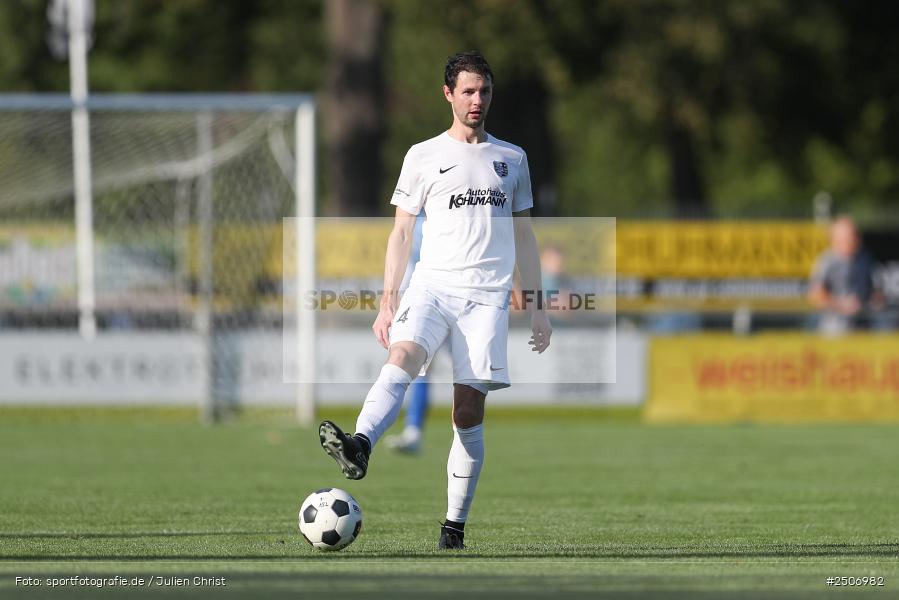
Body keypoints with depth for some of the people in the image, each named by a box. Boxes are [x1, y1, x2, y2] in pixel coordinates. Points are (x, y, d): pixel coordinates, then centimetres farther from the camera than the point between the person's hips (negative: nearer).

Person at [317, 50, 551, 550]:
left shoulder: (512, 158, 16)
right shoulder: (423, 156, 10)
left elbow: (524, 236, 20)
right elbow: (401, 233, 10)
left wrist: (538, 307, 15)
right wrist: (388, 303, 1)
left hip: (488, 296, 1)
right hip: (432, 284, -1)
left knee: (469, 410, -5)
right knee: (403, 357, -30)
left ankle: (455, 527, 0)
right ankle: (360, 446, -54)